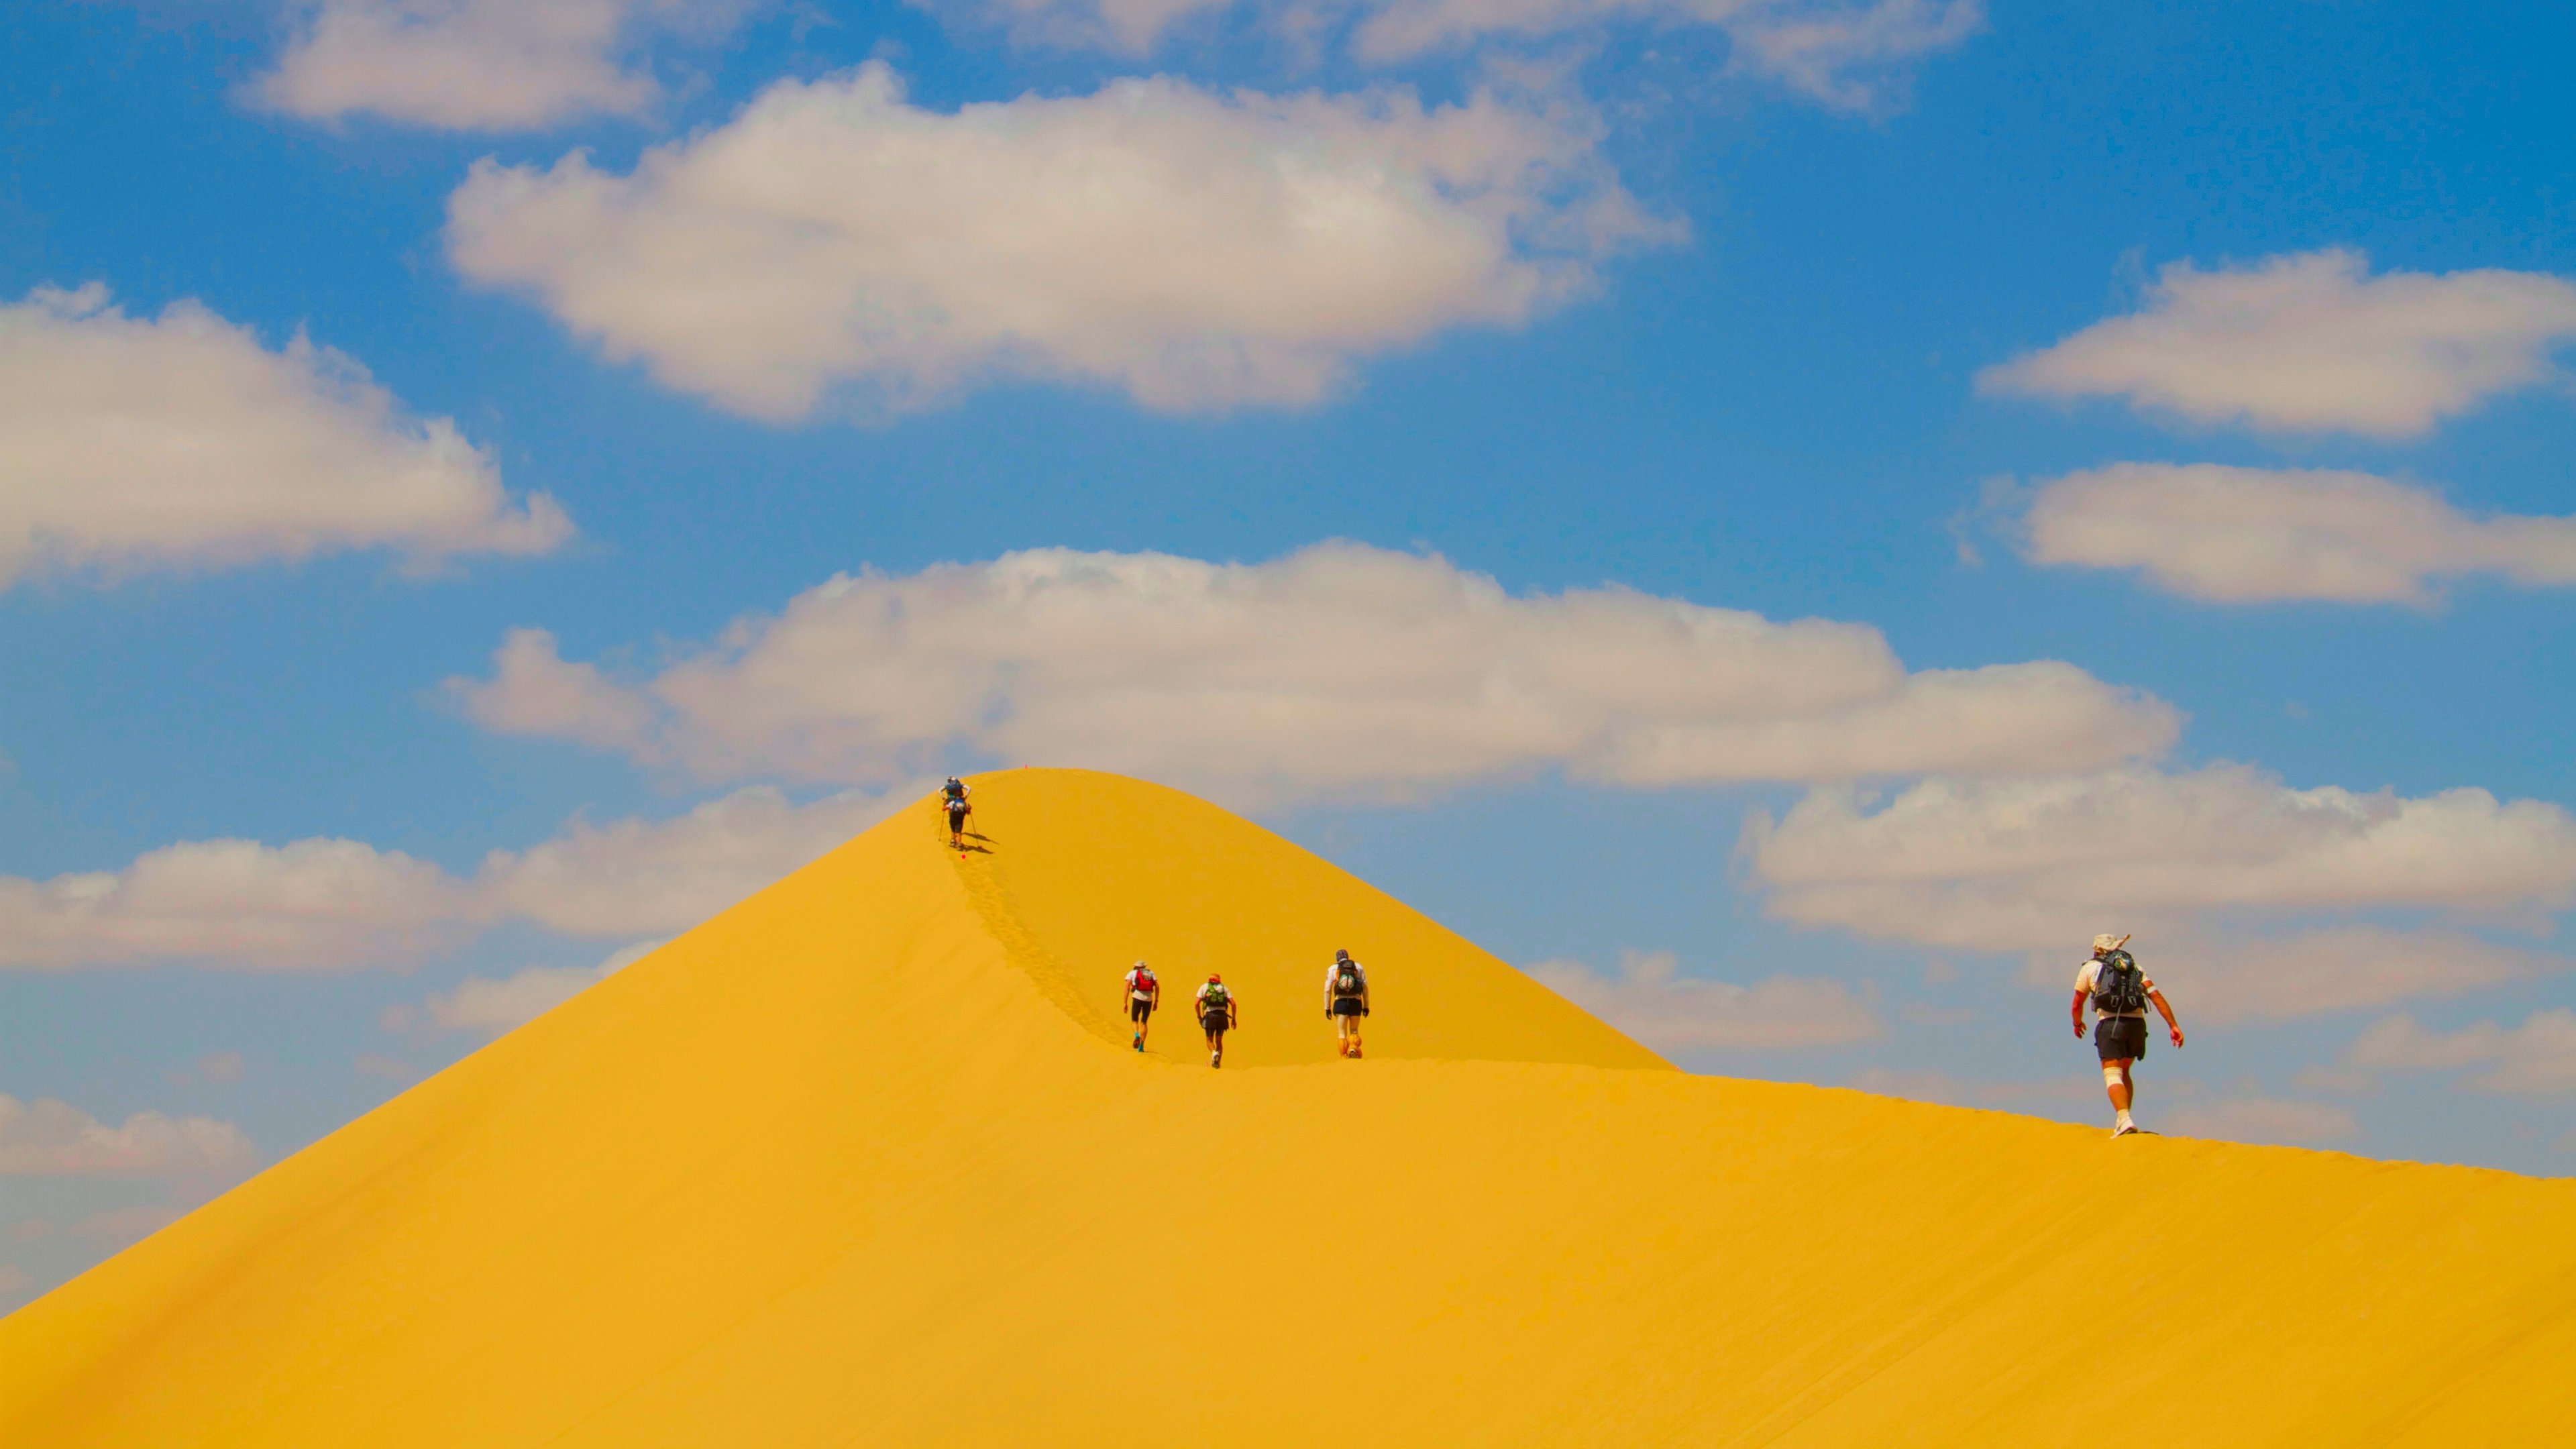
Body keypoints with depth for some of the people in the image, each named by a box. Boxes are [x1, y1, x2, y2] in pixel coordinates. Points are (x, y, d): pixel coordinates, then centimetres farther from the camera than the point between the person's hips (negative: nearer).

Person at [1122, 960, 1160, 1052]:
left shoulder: (1132, 973, 16)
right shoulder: (1151, 973, 21)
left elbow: (1127, 987, 4)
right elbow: (1157, 986, 10)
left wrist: (1125, 1003, 2)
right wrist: (1156, 1001, 14)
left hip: (1137, 998, -2)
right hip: (1149, 999, 2)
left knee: (1134, 1020, 13)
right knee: (1144, 1022, 14)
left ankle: (1137, 1034, -19)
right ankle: (1141, 1045, 3)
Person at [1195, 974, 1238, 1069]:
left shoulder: (1204, 987, 13)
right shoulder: (1224, 988, 16)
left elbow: (1197, 1003, 1)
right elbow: (1233, 1004, 5)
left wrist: (1199, 1017, 10)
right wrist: (1234, 1018, 11)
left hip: (1210, 1015, -2)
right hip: (1222, 1015, 2)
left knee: (1210, 1040, 6)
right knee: (1219, 1040, 15)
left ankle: (1214, 1052, -24)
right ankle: (1218, 1062, 7)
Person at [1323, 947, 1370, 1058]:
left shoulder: (1332, 969, 10)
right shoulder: (1358, 967, 13)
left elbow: (1328, 990, 3)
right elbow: (1365, 987, 8)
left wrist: (1327, 1008, 6)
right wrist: (1366, 1006, 10)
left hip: (1341, 1002, -1)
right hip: (1356, 1002, 1)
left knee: (1342, 1034, 5)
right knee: (1354, 1031, 13)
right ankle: (1353, 1048, -15)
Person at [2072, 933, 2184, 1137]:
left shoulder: (2091, 968, 16)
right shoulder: (2135, 968, 22)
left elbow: (2077, 1005, 22)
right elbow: (2157, 996, 8)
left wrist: (2078, 1024, 43)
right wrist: (2173, 1025, 3)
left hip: (2110, 1023, -4)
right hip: (2137, 1023, 4)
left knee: (2113, 1075, -10)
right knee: (2124, 1072, 23)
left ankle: (2124, 1120, -31)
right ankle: (2123, 1119, 17)